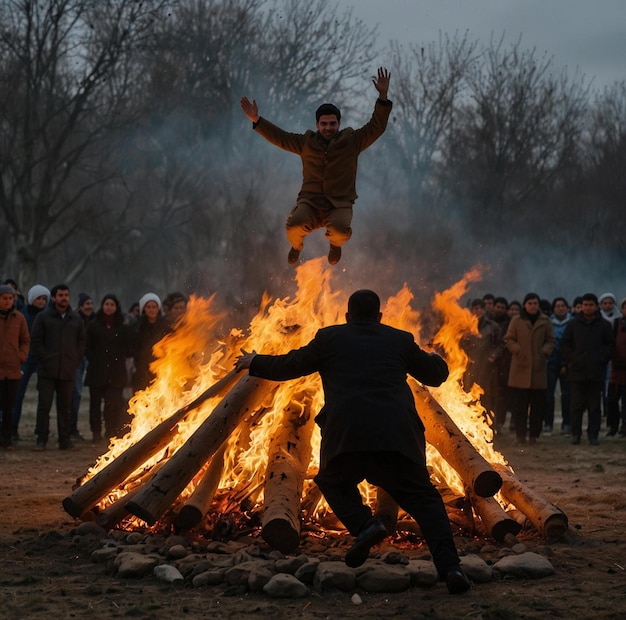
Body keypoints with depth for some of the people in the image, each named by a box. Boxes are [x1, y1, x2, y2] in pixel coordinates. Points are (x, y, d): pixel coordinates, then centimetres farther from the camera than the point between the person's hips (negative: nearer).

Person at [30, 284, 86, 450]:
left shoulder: (76, 318, 11)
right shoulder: (43, 317, 1)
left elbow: (82, 340, 16)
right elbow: (35, 340, 1)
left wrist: (76, 360, 4)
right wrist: (44, 359, -7)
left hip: (68, 371, 3)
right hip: (48, 371, -3)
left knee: (65, 407, 7)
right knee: (44, 405, -3)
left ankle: (65, 439, 12)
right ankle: (41, 439, 2)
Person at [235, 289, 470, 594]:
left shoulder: (329, 338, 15)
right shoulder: (400, 340, 18)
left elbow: (288, 366, 21)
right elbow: (436, 375, 29)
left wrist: (255, 363, 39)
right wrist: (434, 358, 52)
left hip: (347, 434, -1)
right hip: (398, 435, 1)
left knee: (334, 481, 26)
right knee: (423, 499, 5)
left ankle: (363, 525, -1)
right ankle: (449, 566, -12)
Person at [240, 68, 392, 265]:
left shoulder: (351, 141, 7)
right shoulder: (306, 143, 12)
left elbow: (376, 127, 1)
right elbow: (279, 137, 14)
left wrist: (383, 97, -10)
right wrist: (256, 120, 4)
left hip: (339, 205, -1)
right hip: (310, 202, 1)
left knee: (341, 230, -35)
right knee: (294, 226, -31)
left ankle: (335, 243, 9)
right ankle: (296, 245, 11)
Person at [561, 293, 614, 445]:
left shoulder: (604, 325, 5)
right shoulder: (573, 324, 7)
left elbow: (610, 346, 5)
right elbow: (565, 344, 7)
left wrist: (601, 361, -7)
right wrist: (572, 360, -4)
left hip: (596, 372, 0)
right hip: (577, 371, 0)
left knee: (595, 406, 3)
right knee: (577, 405, 3)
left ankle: (593, 434, 8)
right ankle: (575, 433, 10)